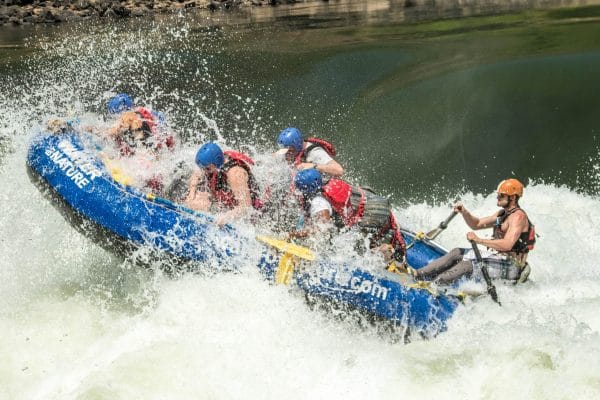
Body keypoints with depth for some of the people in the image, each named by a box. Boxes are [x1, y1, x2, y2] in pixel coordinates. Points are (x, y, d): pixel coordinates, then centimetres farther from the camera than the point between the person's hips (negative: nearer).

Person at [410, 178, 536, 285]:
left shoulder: (518, 216, -17)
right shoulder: (503, 213, 15)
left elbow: (507, 245, -29)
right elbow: (476, 224, 18)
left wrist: (479, 240, -27)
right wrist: (464, 212, -2)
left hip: (509, 267, -10)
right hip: (498, 258, 10)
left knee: (468, 264, -27)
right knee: (457, 253, 2)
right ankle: (419, 274, -6)